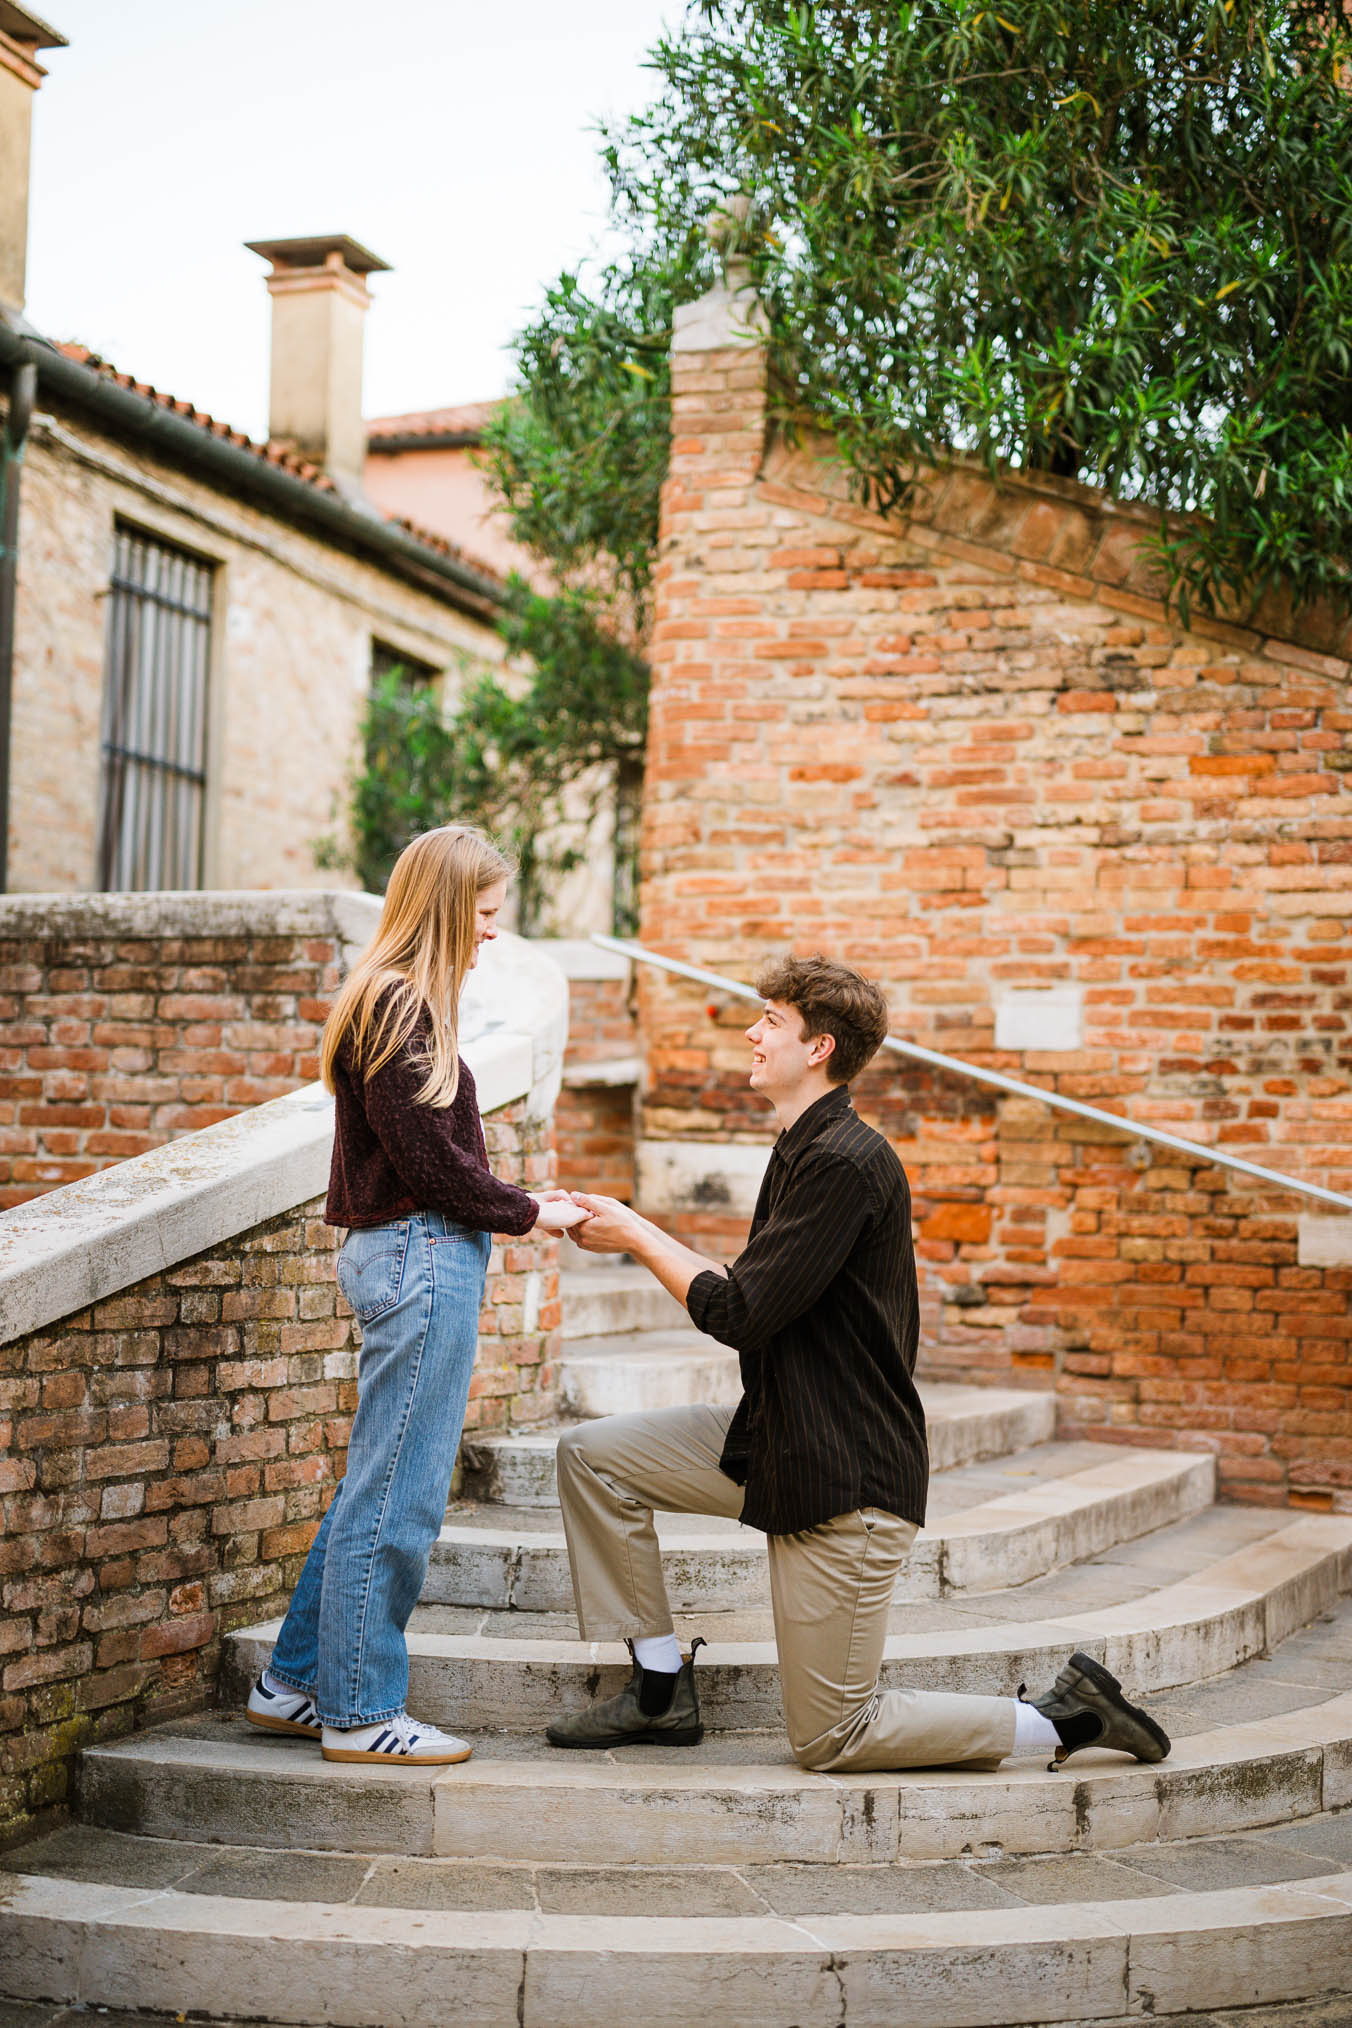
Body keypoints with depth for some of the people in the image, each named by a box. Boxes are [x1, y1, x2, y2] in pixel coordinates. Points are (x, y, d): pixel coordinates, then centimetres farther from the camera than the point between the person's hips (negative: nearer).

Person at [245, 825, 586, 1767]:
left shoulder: (396, 1003, 17)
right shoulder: (400, 1007, -14)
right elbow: (429, 1159, -17)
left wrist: (521, 1202, 11)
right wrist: (528, 1212, -5)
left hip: (414, 1255, 10)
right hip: (421, 1257, -10)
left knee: (378, 1487, 16)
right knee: (398, 1494, -2)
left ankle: (295, 1683, 24)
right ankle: (361, 1711, 7)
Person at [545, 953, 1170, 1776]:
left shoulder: (845, 1162, -21)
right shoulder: (803, 1152, 11)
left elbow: (738, 1314, -22)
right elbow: (754, 1294, 14)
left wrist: (636, 1233, -9)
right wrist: (638, 1235, 8)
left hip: (847, 1477, -10)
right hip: (778, 1442, 10)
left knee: (831, 1740, -3)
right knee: (594, 1454, 4)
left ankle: (1064, 1719, 7)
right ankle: (662, 1686, 13)